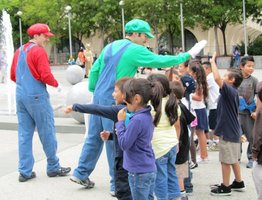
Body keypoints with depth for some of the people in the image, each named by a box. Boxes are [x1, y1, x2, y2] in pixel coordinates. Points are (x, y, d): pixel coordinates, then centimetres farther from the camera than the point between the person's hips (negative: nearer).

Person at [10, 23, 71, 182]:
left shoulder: (19, 51, 13)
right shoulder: (39, 51, -11)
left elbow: (13, 76, 17)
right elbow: (46, 75, -16)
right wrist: (56, 84, 1)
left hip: (21, 96, 8)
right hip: (37, 97, -8)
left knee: (25, 134, 8)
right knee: (47, 133, 3)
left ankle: (25, 171, 9)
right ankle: (53, 167, 13)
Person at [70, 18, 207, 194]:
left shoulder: (110, 46, 14)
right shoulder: (135, 50, -9)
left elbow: (94, 70, 14)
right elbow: (160, 61, -12)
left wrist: (93, 90, 22)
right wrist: (187, 55, -5)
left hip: (99, 97, 8)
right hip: (113, 101, -8)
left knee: (94, 137, 16)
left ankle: (81, 173, 22)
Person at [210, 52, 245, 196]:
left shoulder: (229, 91, -19)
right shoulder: (232, 93, 10)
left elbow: (217, 78, -33)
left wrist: (213, 62, -20)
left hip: (228, 132, -9)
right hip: (233, 131, 9)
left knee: (226, 160, 1)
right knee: (233, 159, 19)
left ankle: (225, 187, 10)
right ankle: (238, 183, 29)